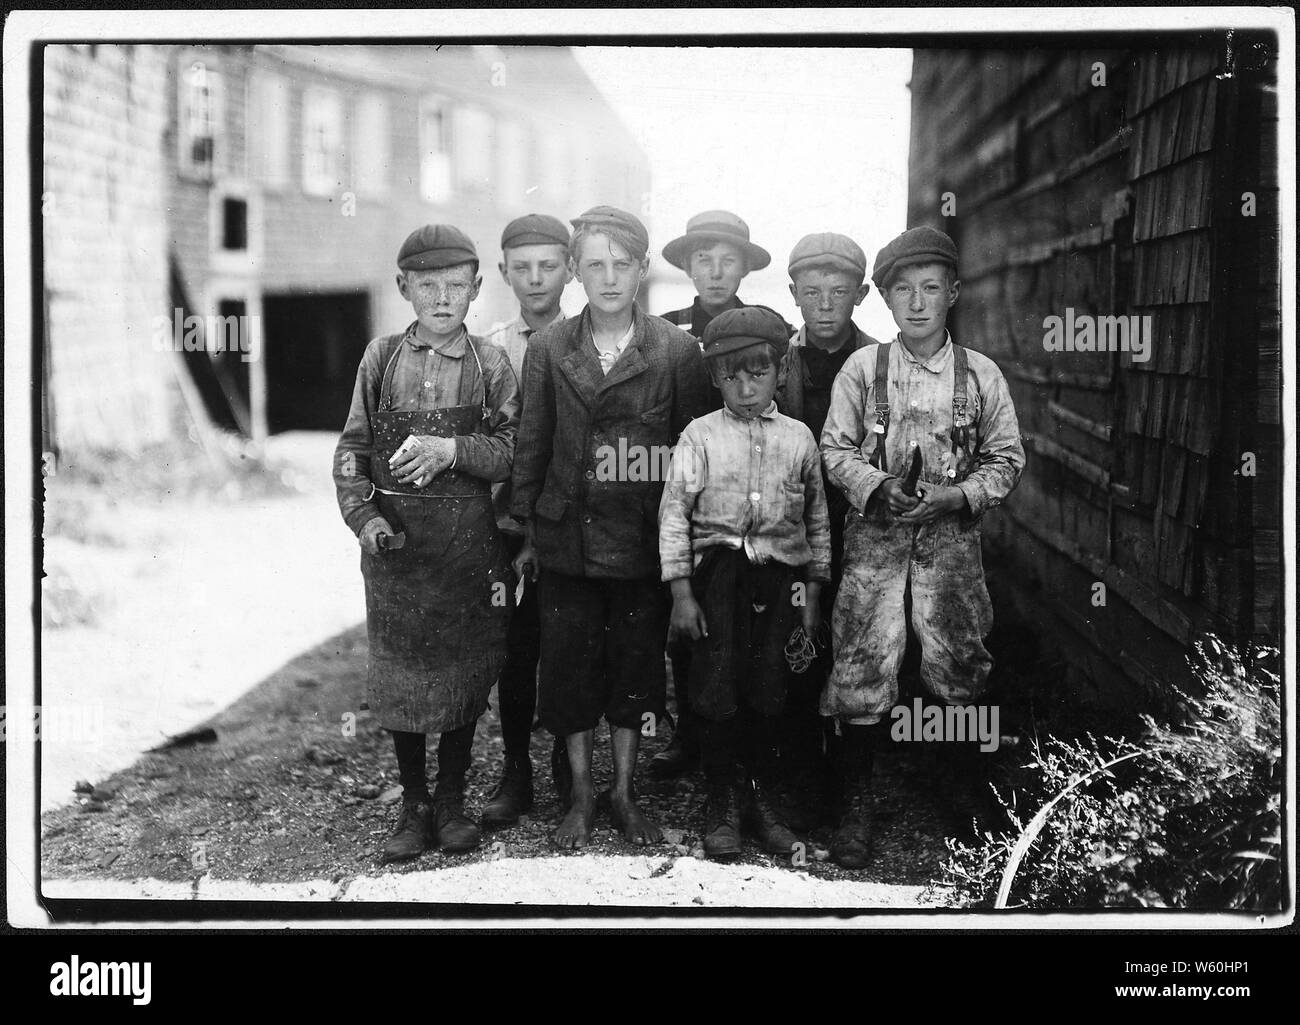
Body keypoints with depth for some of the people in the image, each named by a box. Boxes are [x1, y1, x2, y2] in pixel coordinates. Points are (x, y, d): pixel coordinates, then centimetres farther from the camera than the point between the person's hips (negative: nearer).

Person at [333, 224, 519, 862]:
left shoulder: (490, 365, 2)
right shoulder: (381, 357, 4)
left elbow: (512, 453, -4)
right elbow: (351, 449, 5)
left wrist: (452, 450, -20)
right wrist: (364, 517, -8)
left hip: (468, 540, 0)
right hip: (395, 538, 0)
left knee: (465, 671, 6)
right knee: (401, 672, 5)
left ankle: (451, 799, 21)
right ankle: (413, 805, 18)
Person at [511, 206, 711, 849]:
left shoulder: (677, 350, -3)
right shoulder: (548, 349, 1)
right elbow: (532, 444, 6)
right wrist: (526, 531, 5)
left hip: (645, 543, -1)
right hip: (567, 540, 1)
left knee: (636, 668, 9)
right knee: (569, 668, 7)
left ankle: (624, 794, 24)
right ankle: (580, 793, 22)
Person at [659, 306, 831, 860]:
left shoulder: (799, 438, 7)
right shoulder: (700, 435, 1)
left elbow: (817, 520, 12)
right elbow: (674, 513, -1)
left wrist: (812, 594, 10)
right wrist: (681, 593, -6)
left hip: (780, 575, 2)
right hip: (717, 574, -2)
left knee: (768, 692, 5)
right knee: (716, 691, -2)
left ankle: (760, 798, 21)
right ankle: (723, 805, 12)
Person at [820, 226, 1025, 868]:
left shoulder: (981, 375, 3)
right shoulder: (861, 369, 2)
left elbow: (1005, 458, 6)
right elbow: (835, 448, 4)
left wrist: (956, 494, -10)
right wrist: (877, 487, -13)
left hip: (951, 534, 1)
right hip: (876, 533, -1)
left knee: (957, 666, 2)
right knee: (863, 669, -4)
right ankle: (855, 803, 8)